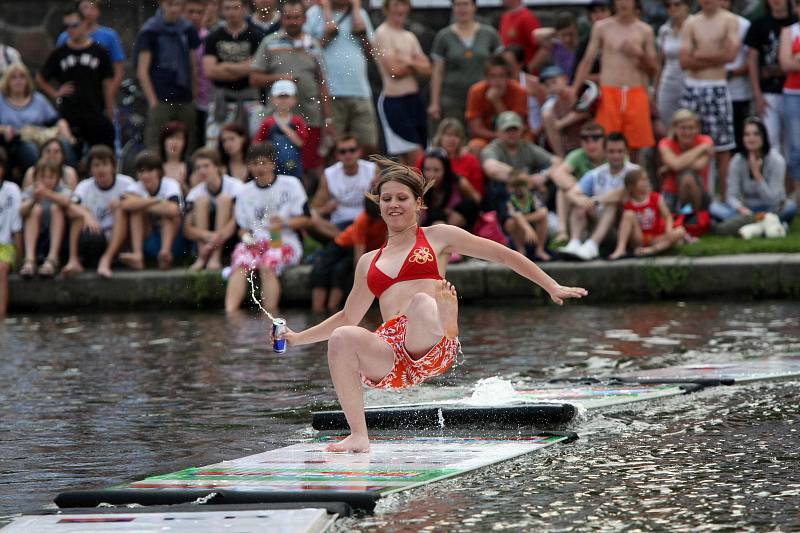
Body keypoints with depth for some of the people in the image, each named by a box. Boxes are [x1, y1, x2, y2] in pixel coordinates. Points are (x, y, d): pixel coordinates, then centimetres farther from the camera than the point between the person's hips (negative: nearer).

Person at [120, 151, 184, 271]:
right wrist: (154, 201, -30)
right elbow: (126, 204, -32)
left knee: (168, 211, -28)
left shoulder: (170, 184, -14)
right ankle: (137, 255, -36)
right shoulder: (136, 187, -7)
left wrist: (141, 204, -26)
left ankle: (166, 251, -44)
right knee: (137, 209, -22)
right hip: (147, 240, 2)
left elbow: (173, 210, -36)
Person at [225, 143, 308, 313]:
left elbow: (305, 219, 2)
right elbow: (242, 225, 19)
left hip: (284, 242, -3)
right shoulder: (246, 192, 17)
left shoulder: (290, 185, 6)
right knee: (240, 263, -30)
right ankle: (230, 314, -45)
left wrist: (285, 223, -16)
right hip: (256, 242, 3)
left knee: (267, 265, -35)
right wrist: (246, 236, -3)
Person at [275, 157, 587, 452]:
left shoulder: (437, 237, 18)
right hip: (391, 351, 4)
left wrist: (553, 288, 13)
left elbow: (503, 255, 17)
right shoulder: (369, 262, 28)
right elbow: (347, 318, 39)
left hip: (434, 349, -4)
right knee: (341, 339, -30)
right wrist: (299, 338, 33)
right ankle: (358, 436, -28)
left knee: (422, 303, -35)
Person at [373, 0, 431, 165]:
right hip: (394, 100, -7)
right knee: (416, 159, -13)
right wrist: (415, 65, 1)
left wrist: (408, 62, -10)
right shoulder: (383, 33, -7)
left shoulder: (410, 37, 16)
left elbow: (427, 69, 7)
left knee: (408, 162, 10)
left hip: (415, 99, 7)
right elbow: (394, 70, -15)